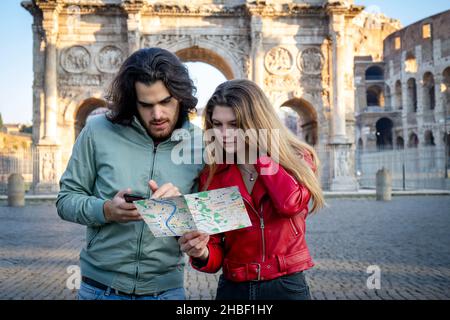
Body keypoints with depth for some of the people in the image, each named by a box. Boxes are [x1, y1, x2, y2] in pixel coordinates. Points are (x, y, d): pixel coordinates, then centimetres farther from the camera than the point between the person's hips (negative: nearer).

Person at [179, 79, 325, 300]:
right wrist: (201, 253, -25)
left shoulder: (296, 160, -3)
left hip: (286, 287, -1)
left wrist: (257, 149, -15)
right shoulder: (212, 174, -1)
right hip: (233, 288, 1)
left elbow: (291, 203, -25)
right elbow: (215, 253, -2)